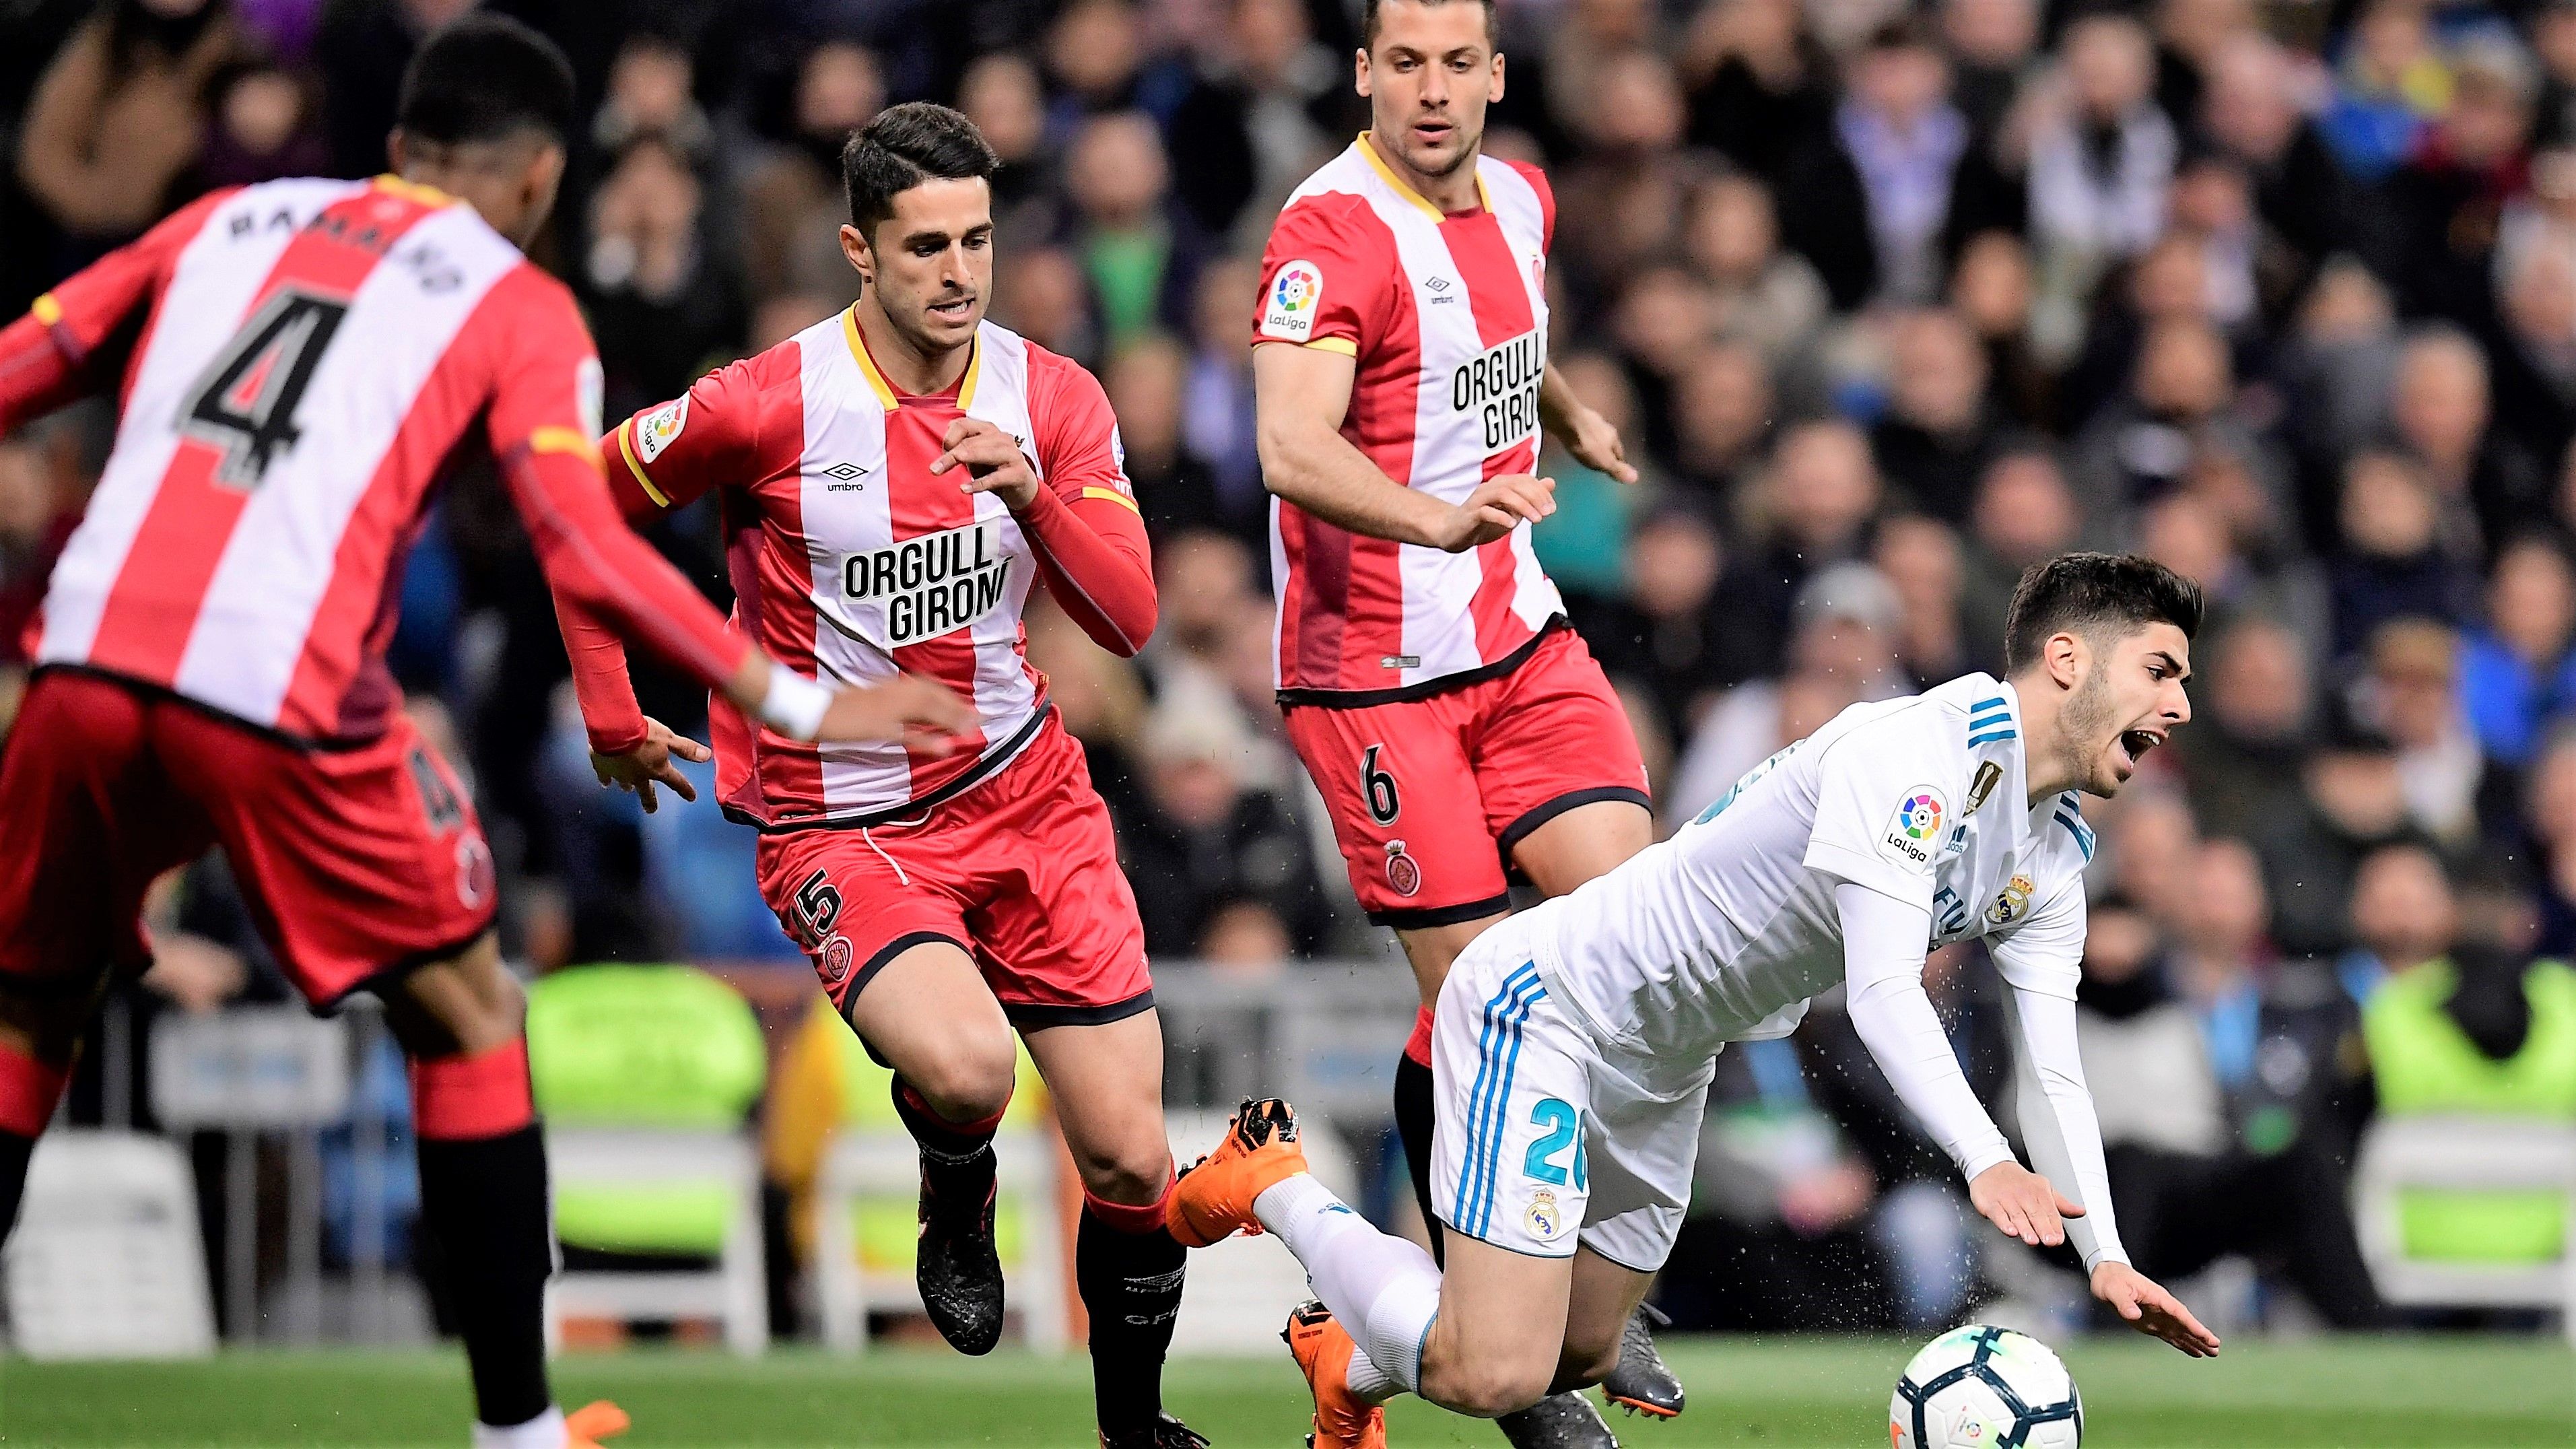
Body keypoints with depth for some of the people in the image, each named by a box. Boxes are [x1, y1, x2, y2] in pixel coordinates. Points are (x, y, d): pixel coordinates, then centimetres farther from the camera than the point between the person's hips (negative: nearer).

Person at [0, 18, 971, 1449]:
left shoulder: (226, 221, 23)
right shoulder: (519, 308, 11)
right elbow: (585, 549, -2)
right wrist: (797, 702, 1)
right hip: (282, 695, -3)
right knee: (468, 1019, 15)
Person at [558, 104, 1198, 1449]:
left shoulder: (1053, 401, -2)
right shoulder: (765, 405, -13)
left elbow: (1126, 617, -8)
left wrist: (1032, 496, -25)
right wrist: (610, 715, 3)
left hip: (1023, 790, 4)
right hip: (839, 823, -4)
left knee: (1129, 1155, 0)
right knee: (965, 1070, -32)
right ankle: (956, 1212, 5)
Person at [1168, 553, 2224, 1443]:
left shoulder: (2053, 863, 2)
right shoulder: (1915, 753, -26)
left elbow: (2051, 1073, -1)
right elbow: (1882, 993, -36)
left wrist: (2104, 1257, -15)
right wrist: (1984, 1163, -48)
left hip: (1661, 1075, 10)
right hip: (1546, 1002, -10)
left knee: (1578, 1356, 16)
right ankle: (1274, 1186, 6)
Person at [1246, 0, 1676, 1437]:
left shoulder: (1521, 200, 7)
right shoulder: (1333, 230, -18)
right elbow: (1292, 450, -33)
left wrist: (1567, 413, 22)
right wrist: (1433, 518, -47)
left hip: (1520, 636, 7)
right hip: (1372, 668, -7)